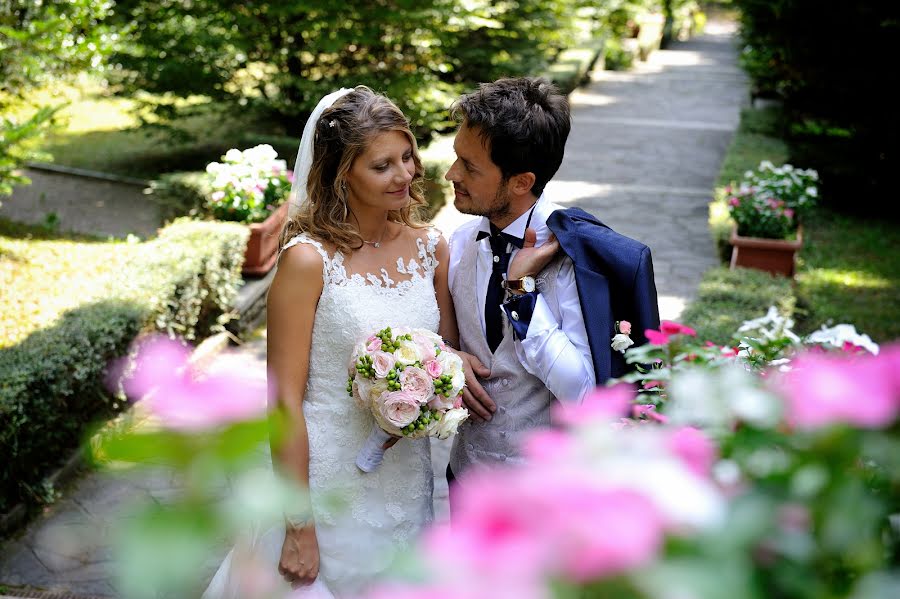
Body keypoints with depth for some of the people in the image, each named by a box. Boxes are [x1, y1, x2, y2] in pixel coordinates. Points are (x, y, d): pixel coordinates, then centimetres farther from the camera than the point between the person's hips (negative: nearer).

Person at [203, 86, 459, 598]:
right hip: (329, 483, -5)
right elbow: (286, 399, -16)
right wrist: (298, 529, -15)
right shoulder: (309, 260, -17)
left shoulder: (430, 247, -2)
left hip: (407, 477, 5)